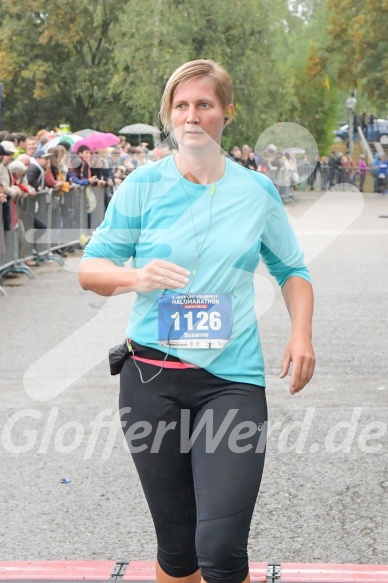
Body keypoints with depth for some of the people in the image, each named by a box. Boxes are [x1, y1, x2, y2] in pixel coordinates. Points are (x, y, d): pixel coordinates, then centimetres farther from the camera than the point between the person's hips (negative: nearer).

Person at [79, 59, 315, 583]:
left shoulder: (257, 192, 7)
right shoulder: (144, 185, 3)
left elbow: (291, 269, 19)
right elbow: (90, 267, 6)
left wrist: (301, 333, 2)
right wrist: (136, 276, -16)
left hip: (232, 379, 0)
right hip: (152, 377, 1)